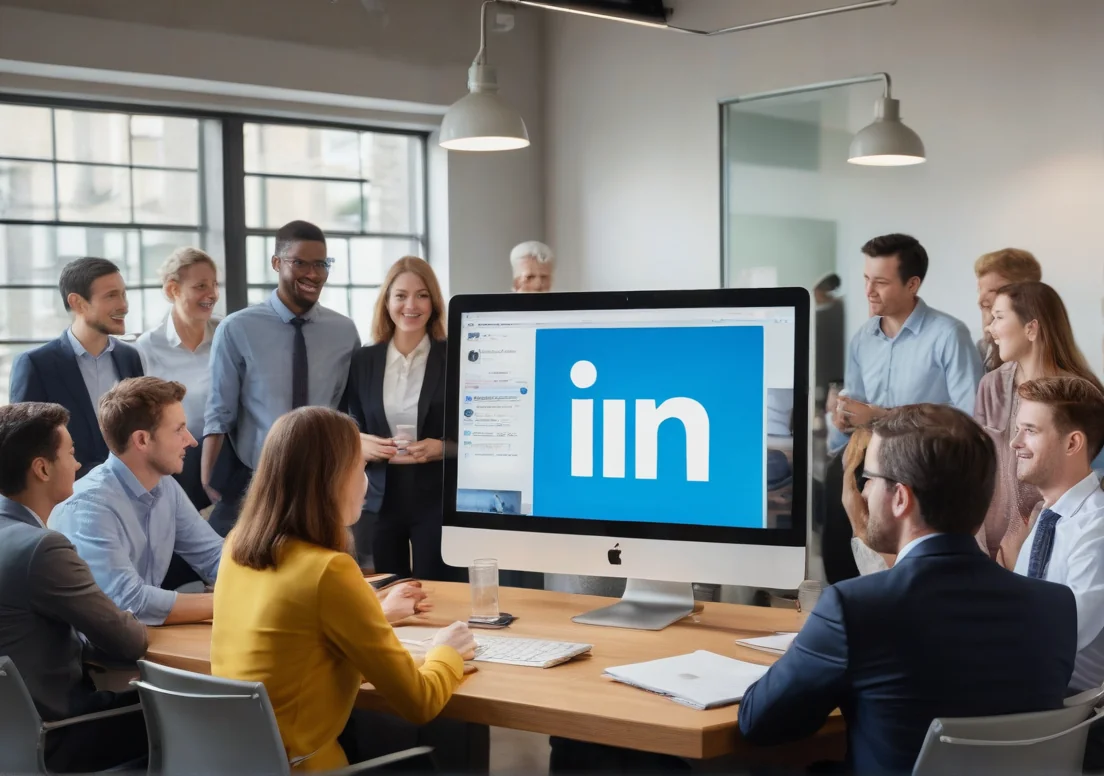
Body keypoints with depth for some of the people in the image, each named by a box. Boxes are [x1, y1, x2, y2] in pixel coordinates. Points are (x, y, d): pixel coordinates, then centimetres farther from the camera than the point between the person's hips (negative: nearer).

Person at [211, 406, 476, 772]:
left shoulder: (237, 545, 1)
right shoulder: (329, 571, -22)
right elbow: (419, 703, -15)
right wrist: (447, 653, 4)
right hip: (293, 763, -7)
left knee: (383, 739, 24)